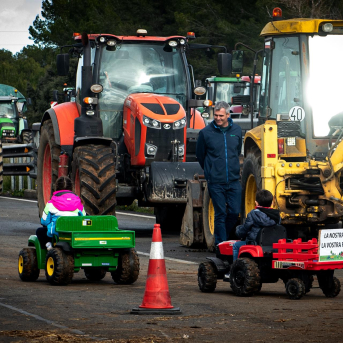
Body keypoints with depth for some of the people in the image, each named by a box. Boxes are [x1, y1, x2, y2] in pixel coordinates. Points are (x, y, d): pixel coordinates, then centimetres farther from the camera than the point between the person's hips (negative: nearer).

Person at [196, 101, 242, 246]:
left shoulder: (236, 131, 6)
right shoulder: (206, 132, -4)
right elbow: (200, 155, 8)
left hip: (234, 180, 3)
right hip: (215, 182, -3)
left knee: (234, 212, 0)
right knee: (220, 214, -2)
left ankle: (223, 237, 21)